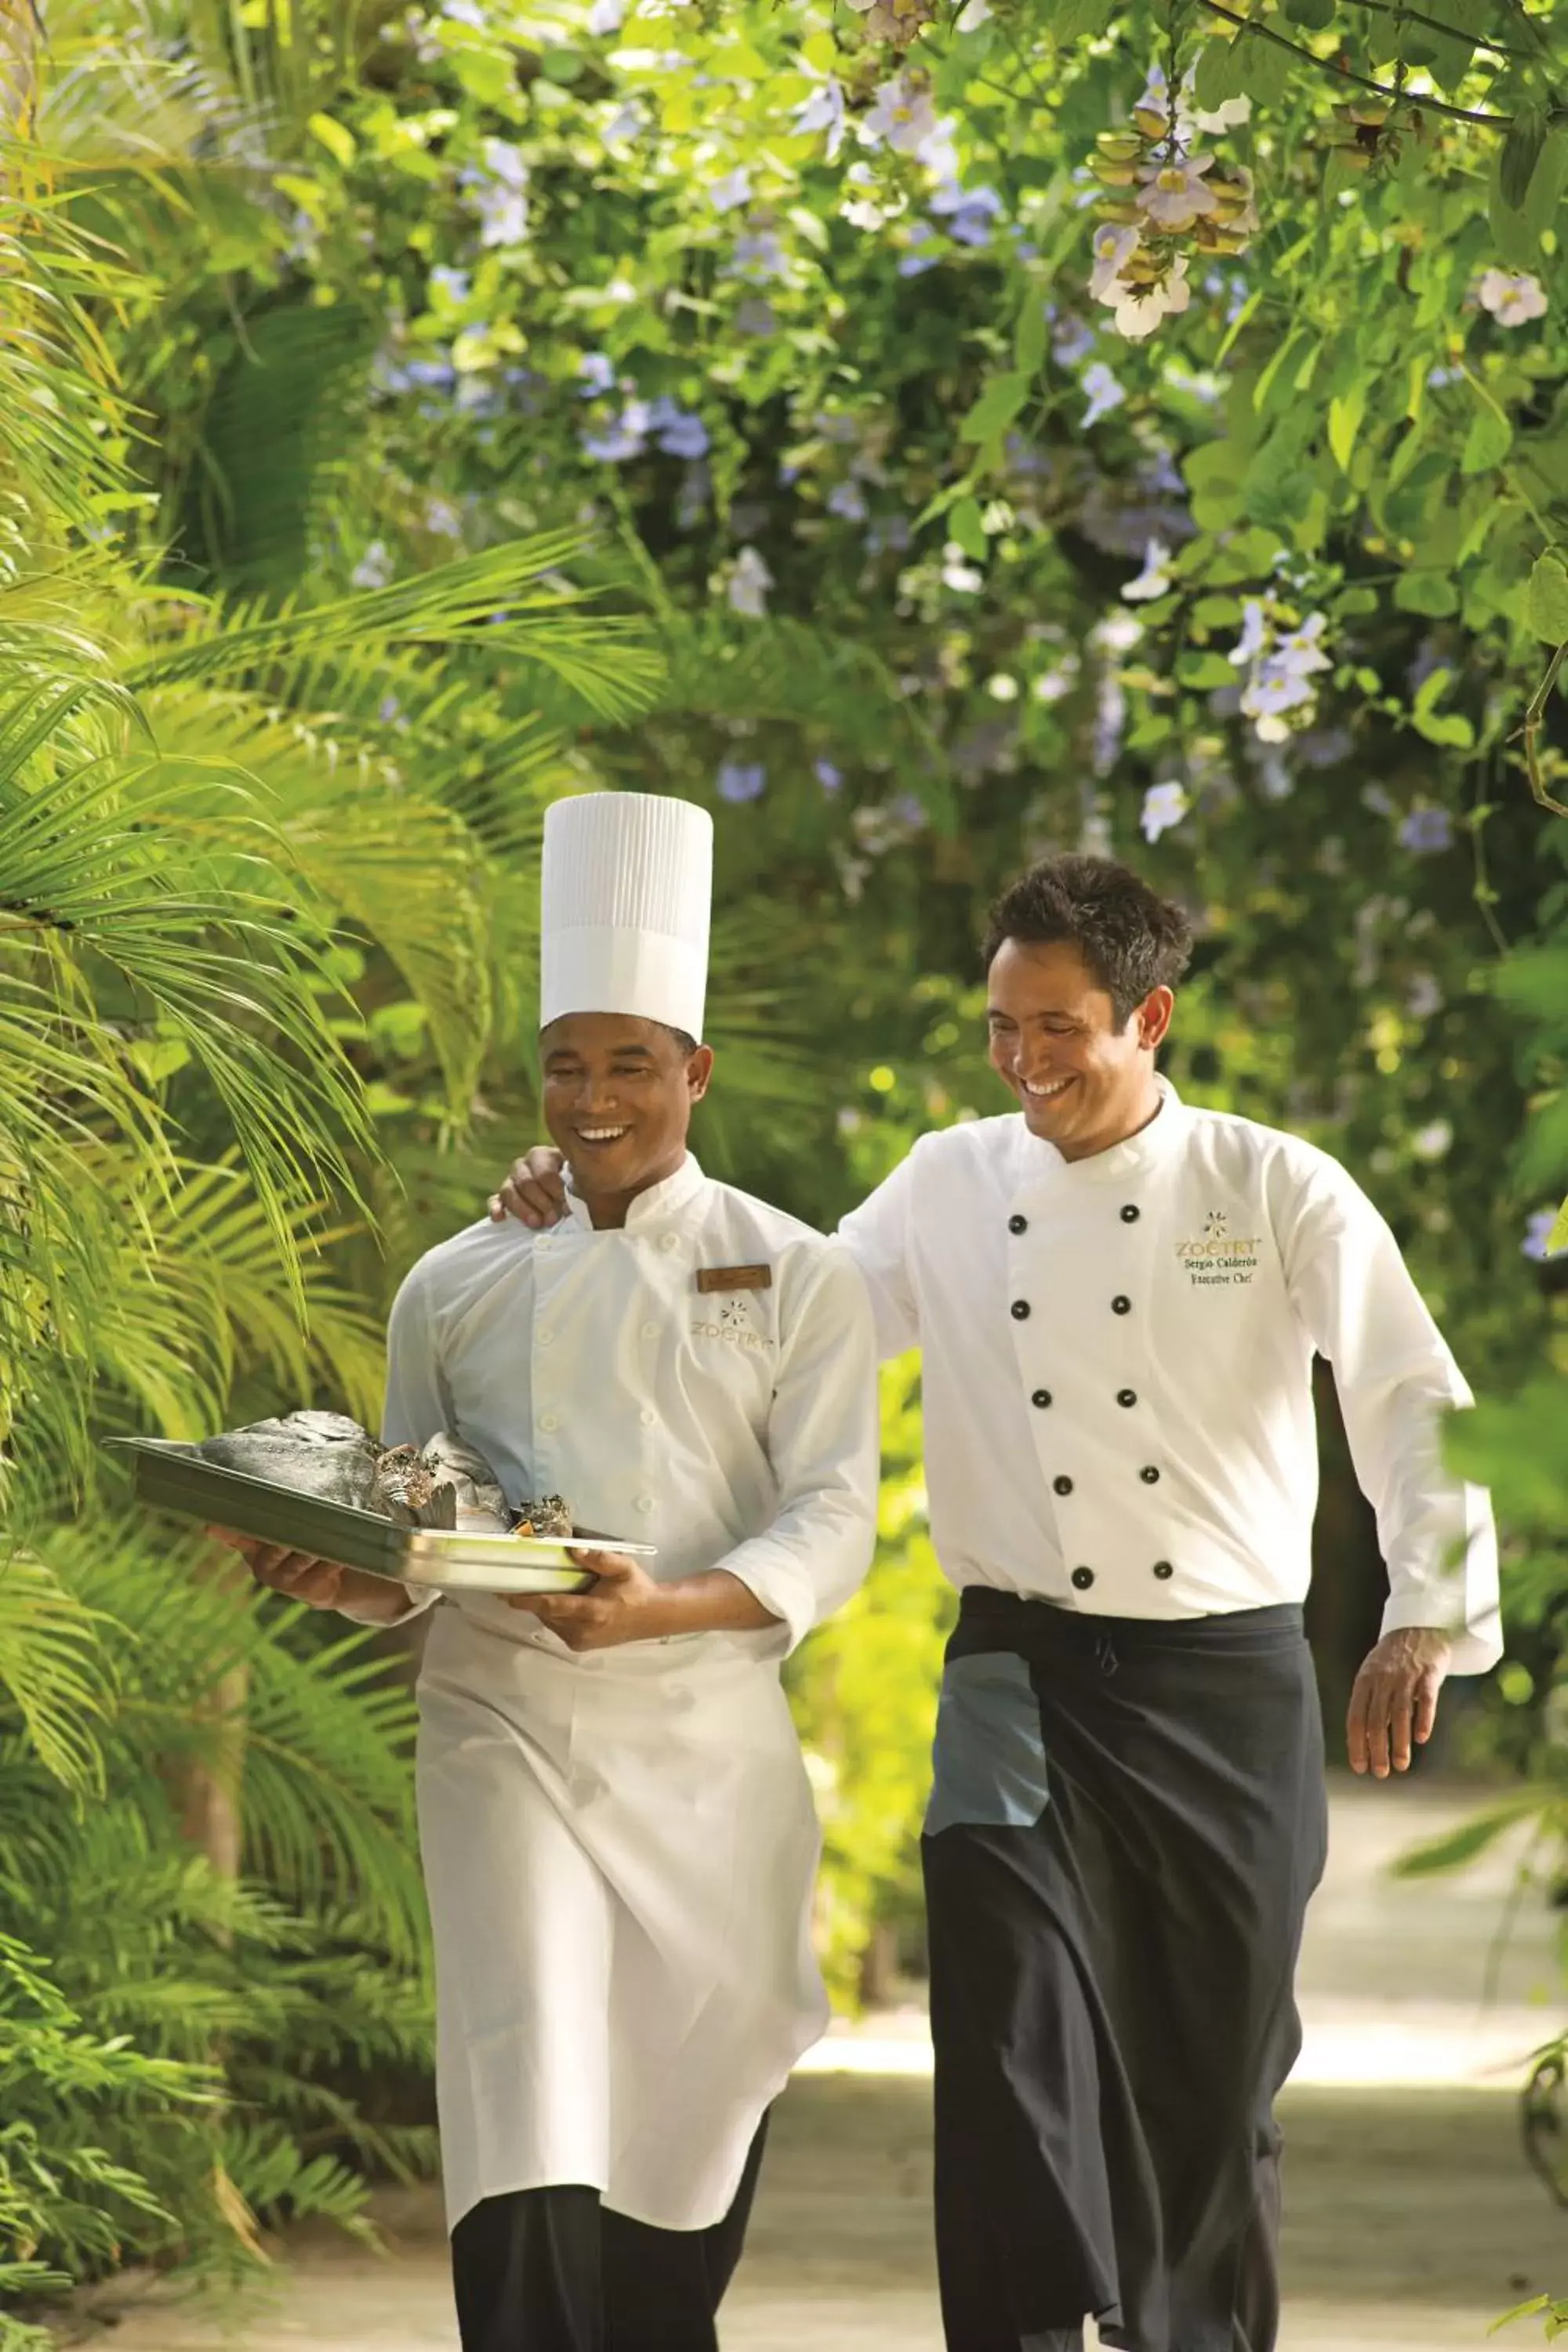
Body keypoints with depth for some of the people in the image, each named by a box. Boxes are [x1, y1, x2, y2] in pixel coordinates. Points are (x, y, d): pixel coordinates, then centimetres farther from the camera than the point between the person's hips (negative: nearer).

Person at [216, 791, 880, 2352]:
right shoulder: (456, 1288, 10)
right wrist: (341, 1574, -9)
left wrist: (668, 1610, -23)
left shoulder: (793, 1280, 3)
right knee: (529, 2119, -13)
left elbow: (830, 1529, -6)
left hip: (706, 1737, 0)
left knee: (690, 2115, 6)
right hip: (505, 1725, 0)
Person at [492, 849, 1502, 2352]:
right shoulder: (950, 1188, 6)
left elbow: (1414, 1408, -7)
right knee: (1014, 2059, -14)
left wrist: (1426, 1615, -21)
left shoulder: (1277, 1193, -2)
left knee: (1215, 2078, 8)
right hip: (1022, 1677, 1)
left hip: (1228, 1679, -1)